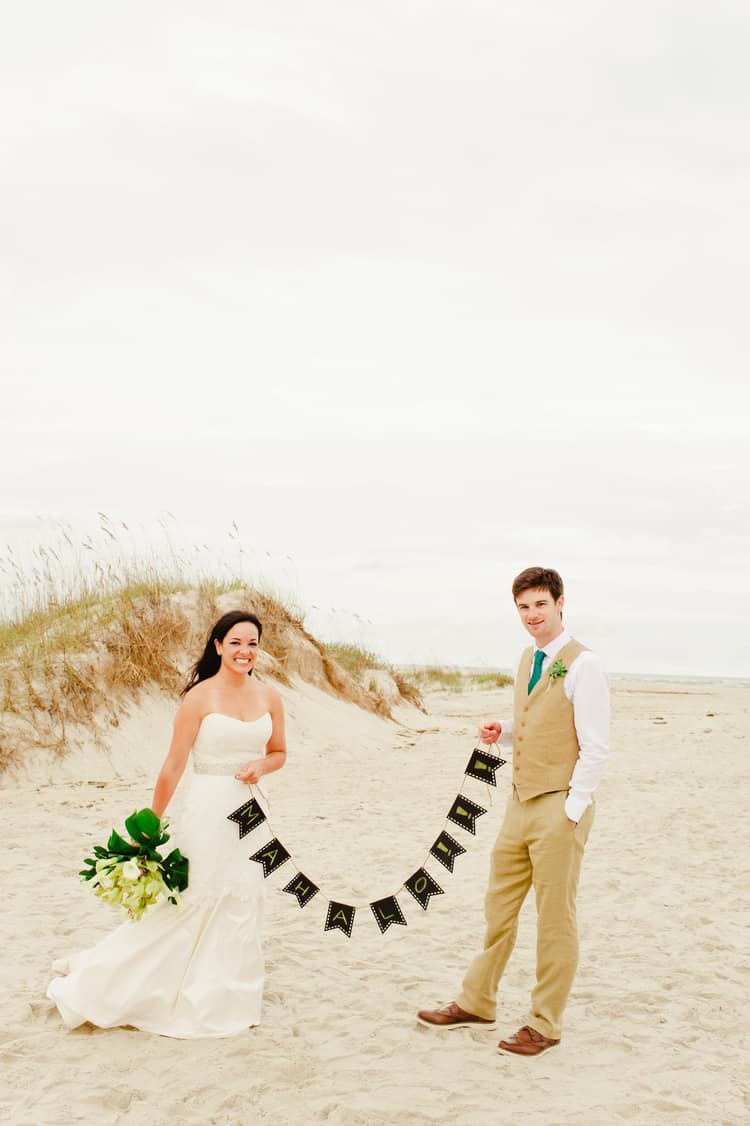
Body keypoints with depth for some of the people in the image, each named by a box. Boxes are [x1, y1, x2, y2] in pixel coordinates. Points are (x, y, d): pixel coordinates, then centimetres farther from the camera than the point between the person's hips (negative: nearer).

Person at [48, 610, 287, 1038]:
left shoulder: (270, 697, 3)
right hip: (209, 810, -5)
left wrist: (261, 765, -8)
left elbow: (279, 753, 16)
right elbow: (174, 764, -9)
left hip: (251, 807, 5)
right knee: (191, 901, -1)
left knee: (243, 904, 10)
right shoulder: (200, 696, -10)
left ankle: (229, 999, 27)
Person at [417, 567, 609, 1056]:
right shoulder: (527, 660, 13)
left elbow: (596, 747, -14)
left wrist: (571, 811, -17)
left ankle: (546, 1024, 15)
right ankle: (477, 1003, 29)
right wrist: (502, 732, 5)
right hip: (520, 803, 8)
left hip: (560, 806, -8)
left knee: (556, 918, 3)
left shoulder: (583, 665, -12)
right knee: (499, 905, 15)